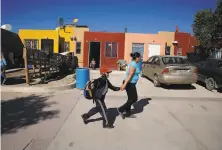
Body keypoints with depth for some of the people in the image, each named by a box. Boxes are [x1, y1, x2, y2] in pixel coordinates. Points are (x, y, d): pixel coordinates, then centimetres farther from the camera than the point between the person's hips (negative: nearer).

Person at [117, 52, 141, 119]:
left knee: (130, 99, 15)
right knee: (134, 99, 1)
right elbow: (130, 75, -26)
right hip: (130, 84, -10)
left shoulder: (132, 63, 14)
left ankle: (128, 113, 23)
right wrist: (124, 84, -31)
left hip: (129, 83, 10)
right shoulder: (134, 64, -17)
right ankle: (121, 109, 5)